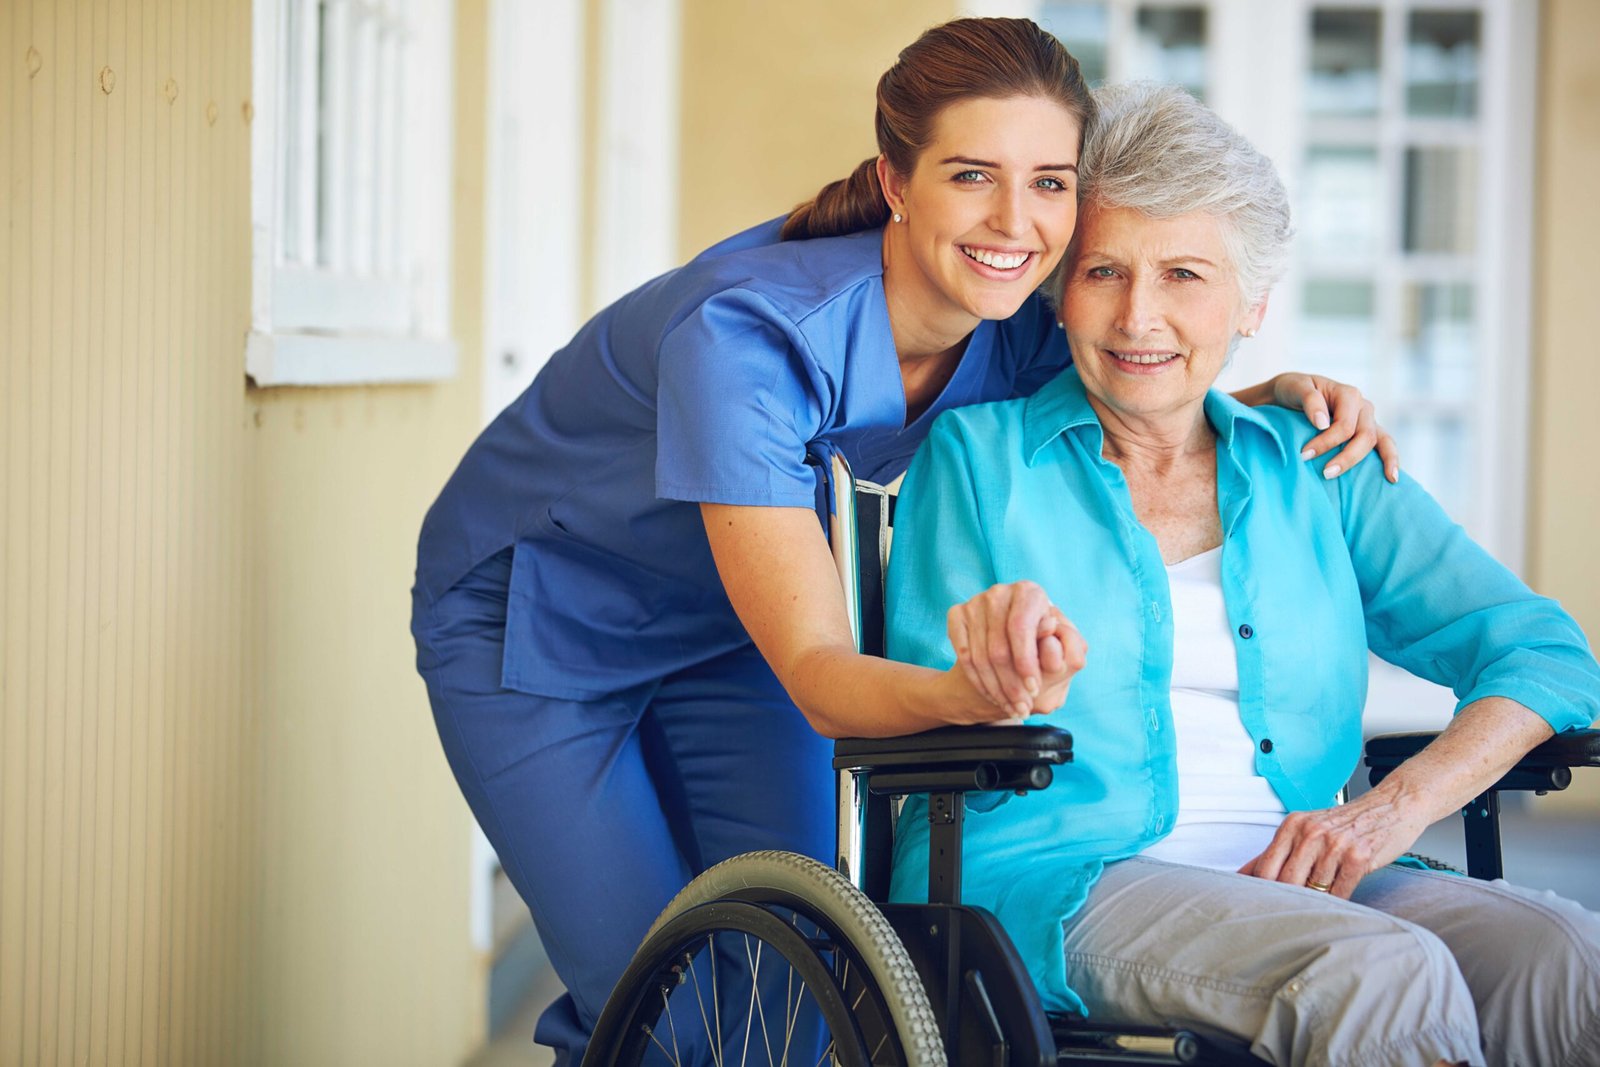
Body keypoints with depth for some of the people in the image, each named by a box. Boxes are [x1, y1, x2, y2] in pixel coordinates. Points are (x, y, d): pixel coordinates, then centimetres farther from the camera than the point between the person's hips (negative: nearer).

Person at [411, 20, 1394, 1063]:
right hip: (533, 618, -5)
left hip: (719, 629, 5)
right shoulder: (749, 334, -37)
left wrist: (1279, 398, -21)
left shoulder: (1009, 332, -19)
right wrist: (969, 691, -61)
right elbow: (817, 675, -39)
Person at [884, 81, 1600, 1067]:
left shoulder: (1316, 470, 18)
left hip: (1300, 877, 4)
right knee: (1388, 976, -33)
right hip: (1061, 877, -3)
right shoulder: (978, 455, 10)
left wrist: (1395, 808, -8)